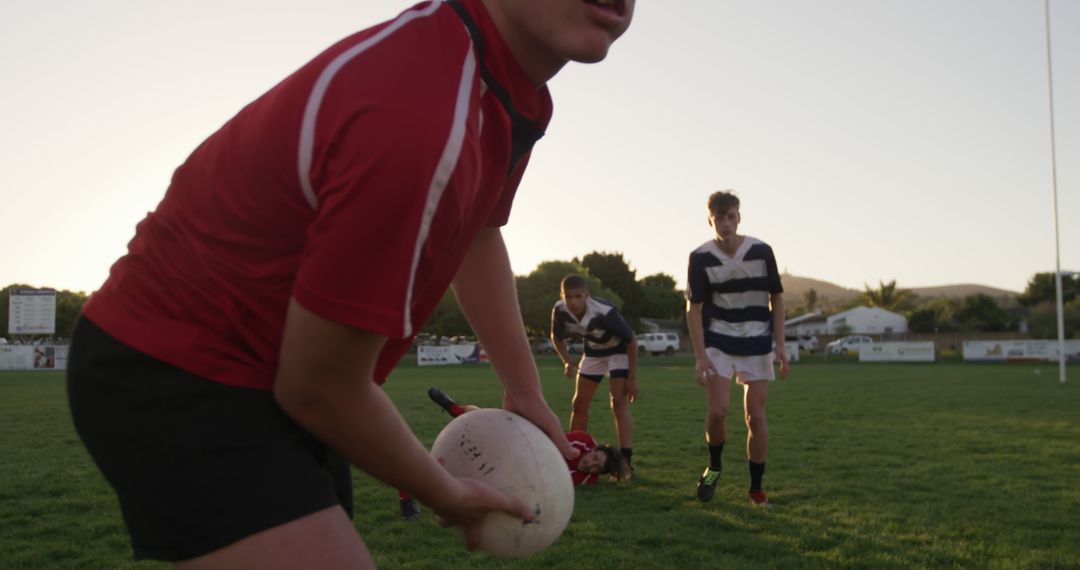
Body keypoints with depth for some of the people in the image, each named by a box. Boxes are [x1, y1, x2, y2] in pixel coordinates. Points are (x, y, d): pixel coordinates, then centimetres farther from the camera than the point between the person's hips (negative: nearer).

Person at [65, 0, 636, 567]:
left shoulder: (515, 91, -4)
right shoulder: (416, 119, -35)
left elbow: (478, 236, 17)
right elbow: (319, 388, -25)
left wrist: (524, 392, 17)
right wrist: (444, 493, -6)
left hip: (276, 376, 9)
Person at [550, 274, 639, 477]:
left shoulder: (605, 312, -38)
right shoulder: (560, 310, -24)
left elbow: (631, 340, -25)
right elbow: (557, 337, -1)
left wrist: (632, 378, -22)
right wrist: (568, 361, -14)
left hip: (618, 350, -5)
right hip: (593, 351, 5)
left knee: (619, 403, -18)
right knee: (579, 404, 4)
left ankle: (626, 461, -20)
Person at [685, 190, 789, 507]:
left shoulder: (761, 252, -7)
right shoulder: (701, 258, -9)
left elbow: (776, 299, 2)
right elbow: (693, 307, -6)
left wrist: (780, 346, -3)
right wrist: (700, 356, -12)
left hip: (757, 345, 1)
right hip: (718, 344, -1)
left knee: (755, 416, -1)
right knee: (717, 411, -13)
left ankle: (756, 487, 14)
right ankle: (714, 467, 17)